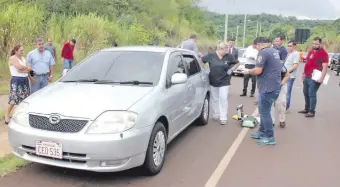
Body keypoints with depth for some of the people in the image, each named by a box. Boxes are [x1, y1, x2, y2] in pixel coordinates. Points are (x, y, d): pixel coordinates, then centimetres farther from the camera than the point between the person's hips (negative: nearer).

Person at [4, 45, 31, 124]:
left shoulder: (23, 58, 16)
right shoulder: (12, 58, -6)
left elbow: (29, 69, 10)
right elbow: (19, 67, -20)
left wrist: (22, 70, -6)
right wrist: (26, 67, -4)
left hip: (25, 80, 7)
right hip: (16, 80, -7)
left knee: (25, 98, 8)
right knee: (13, 99, -10)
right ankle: (7, 115, 1)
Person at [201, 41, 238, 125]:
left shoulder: (229, 57, -7)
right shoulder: (211, 55, -10)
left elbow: (235, 63, 10)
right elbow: (201, 60, -1)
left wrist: (231, 68, -6)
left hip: (224, 81, -1)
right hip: (213, 81, 1)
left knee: (223, 99, -4)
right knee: (214, 99, 13)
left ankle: (223, 118, 2)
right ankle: (215, 115, 29)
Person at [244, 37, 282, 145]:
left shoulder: (263, 52, -16)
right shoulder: (274, 51, 15)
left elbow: (258, 71, -22)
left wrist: (248, 71, -3)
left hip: (268, 87, -10)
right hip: (274, 86, 10)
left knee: (264, 112, -1)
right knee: (264, 111, 19)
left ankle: (270, 137, 6)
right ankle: (262, 132, 29)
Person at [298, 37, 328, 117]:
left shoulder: (323, 53, -12)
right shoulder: (311, 51, 13)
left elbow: (325, 67, -19)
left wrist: (321, 78, -26)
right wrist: (304, 73, 21)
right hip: (306, 77, 8)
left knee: (312, 95, -6)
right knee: (306, 93, 15)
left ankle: (312, 112, 3)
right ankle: (307, 109, 28)